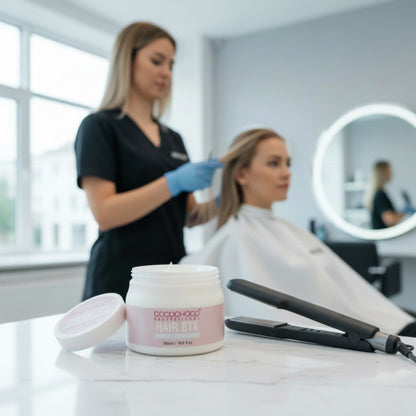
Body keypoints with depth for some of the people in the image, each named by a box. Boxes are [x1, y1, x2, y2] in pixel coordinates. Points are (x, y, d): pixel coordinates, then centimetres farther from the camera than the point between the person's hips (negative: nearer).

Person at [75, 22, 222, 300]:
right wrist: (174, 182, -22)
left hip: (172, 278, 6)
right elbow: (104, 213, -15)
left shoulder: (173, 139, 14)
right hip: (122, 281, -6)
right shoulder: (100, 126, -4)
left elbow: (187, 215, 13)